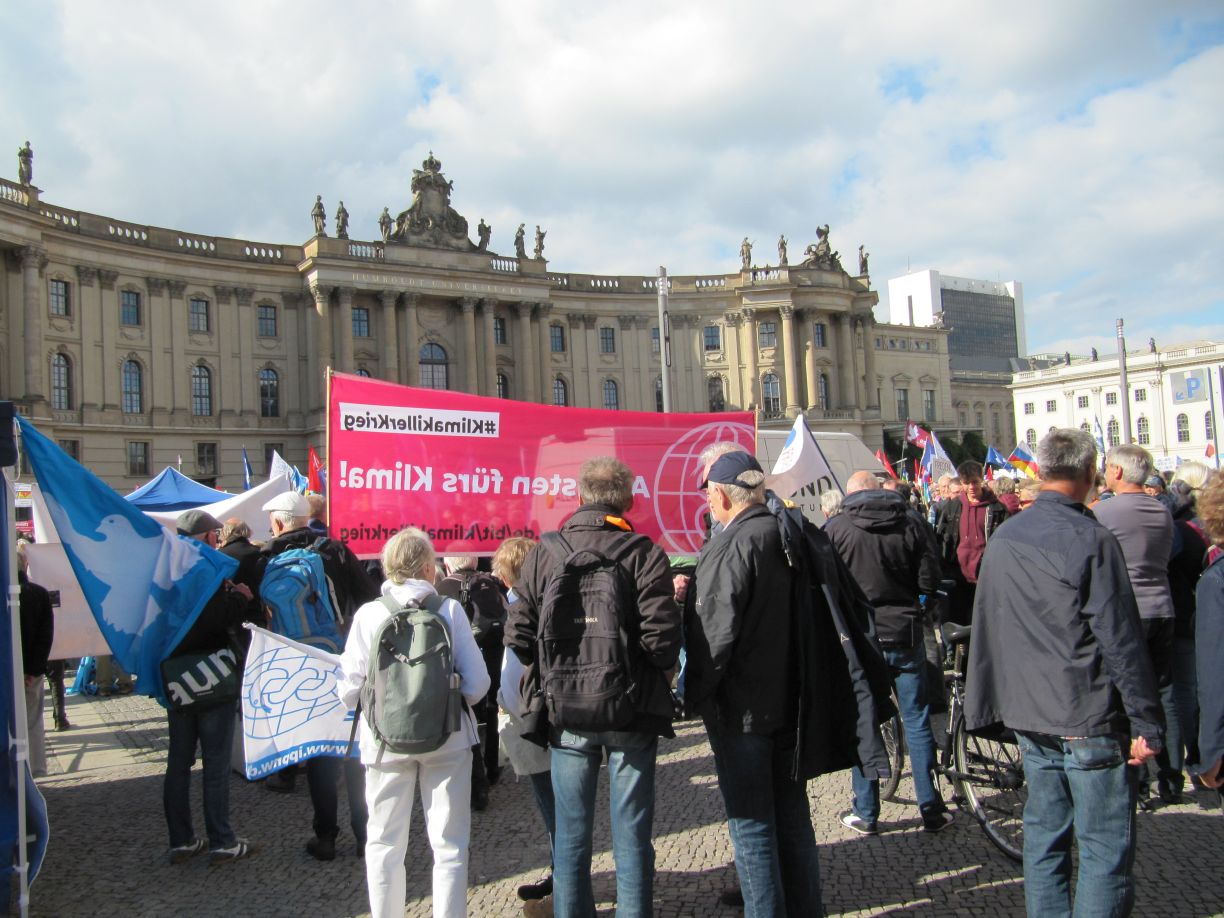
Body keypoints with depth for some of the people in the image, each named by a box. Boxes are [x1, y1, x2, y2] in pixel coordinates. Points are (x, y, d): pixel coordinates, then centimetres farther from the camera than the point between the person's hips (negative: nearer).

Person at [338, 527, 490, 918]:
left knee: (384, 845, 18)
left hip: (386, 740, 1)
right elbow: (477, 684, -10)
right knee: (449, 845, 13)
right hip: (446, 739, -1)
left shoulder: (368, 614, -7)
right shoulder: (450, 609, -9)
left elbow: (349, 691, -7)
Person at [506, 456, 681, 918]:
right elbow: (662, 637, -15)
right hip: (631, 710, -2)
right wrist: (653, 672, 5)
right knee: (631, 833, 10)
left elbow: (519, 636, -5)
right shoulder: (644, 553, -9)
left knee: (570, 831, 14)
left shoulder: (543, 553, -2)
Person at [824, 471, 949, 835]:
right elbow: (929, 582, -4)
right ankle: (931, 809, 18)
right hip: (906, 634, 2)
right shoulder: (912, 523, -3)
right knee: (917, 722, 12)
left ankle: (865, 814, 15)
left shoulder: (835, 528, -8)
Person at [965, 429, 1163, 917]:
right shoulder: (1092, 539, -14)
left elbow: (985, 630, 11)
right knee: (1106, 848, 3)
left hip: (1029, 716, 6)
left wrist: (981, 708, 18)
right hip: (1089, 719, -6)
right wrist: (1146, 722, -8)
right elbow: (1120, 639, -15)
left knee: (1044, 835, 16)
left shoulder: (1003, 538, 6)